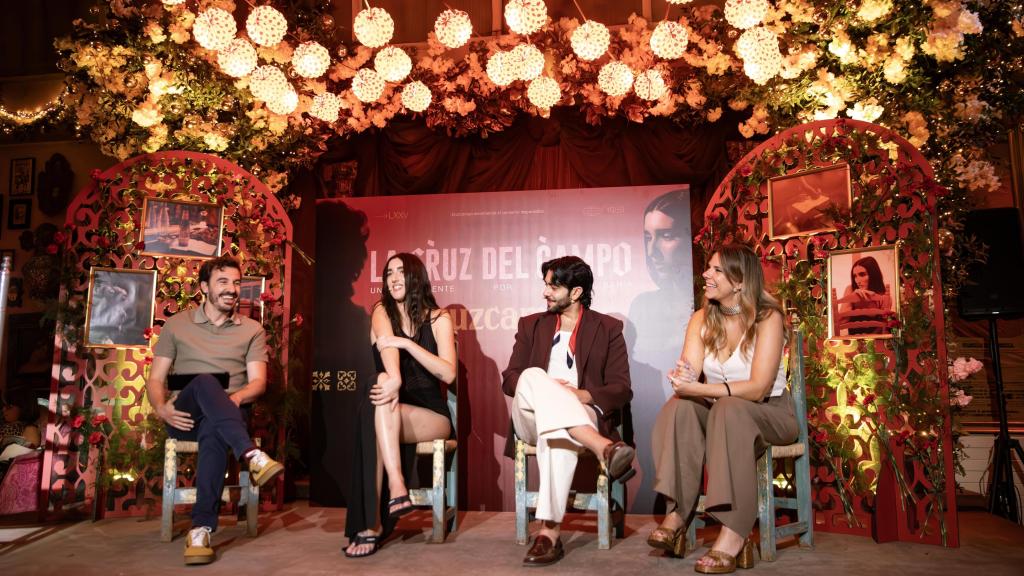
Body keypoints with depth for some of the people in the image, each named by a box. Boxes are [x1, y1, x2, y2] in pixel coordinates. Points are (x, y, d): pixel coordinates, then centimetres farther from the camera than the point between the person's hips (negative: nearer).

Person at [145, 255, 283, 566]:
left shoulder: (252, 330, 11)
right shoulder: (176, 325, 12)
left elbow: (258, 382, 2)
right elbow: (155, 379, 8)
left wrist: (235, 398, -20)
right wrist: (162, 408, -13)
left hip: (225, 416, 0)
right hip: (186, 416, 0)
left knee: (214, 432, -37)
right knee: (205, 381, -34)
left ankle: (201, 529, -40)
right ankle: (253, 456, -51)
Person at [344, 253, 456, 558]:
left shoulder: (438, 318, 3)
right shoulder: (382, 312, 9)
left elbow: (448, 373, -12)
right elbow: (387, 343, -16)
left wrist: (407, 343, -23)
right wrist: (394, 379, -37)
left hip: (431, 414, -2)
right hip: (391, 415, 2)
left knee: (377, 408, -31)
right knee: (380, 399, -33)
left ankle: (372, 524, -28)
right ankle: (397, 489, -38)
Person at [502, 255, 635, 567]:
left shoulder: (608, 328, 9)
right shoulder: (531, 325, 17)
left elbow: (621, 389, 1)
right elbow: (509, 379, 9)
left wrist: (580, 395, -18)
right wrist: (542, 388, -14)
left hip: (582, 416, -2)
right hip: (531, 420, 2)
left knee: (557, 433, -38)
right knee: (533, 376, -32)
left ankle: (549, 531, -39)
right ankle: (603, 448, -46)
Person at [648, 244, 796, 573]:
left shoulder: (767, 318, -13)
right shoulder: (701, 320, 1)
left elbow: (758, 388, -24)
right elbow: (686, 380, -10)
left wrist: (698, 388, -34)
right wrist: (685, 381, -35)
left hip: (769, 413, -4)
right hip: (719, 412, 4)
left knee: (729, 409, -36)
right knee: (679, 407, -27)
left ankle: (734, 535, -35)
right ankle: (677, 515, -28)